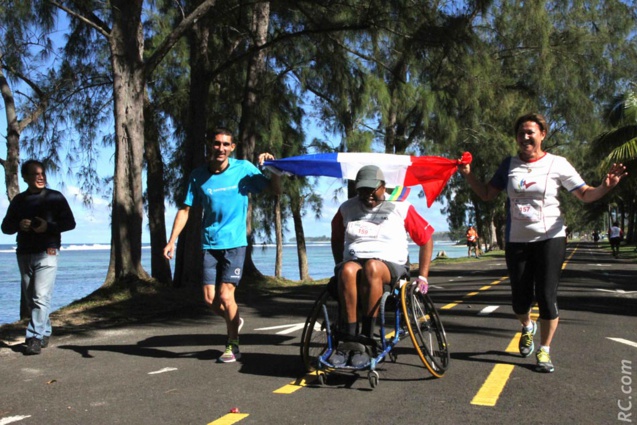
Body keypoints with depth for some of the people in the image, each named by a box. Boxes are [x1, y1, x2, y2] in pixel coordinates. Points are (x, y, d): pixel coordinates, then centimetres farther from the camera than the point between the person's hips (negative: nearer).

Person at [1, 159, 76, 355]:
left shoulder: (55, 197, 2)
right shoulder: (18, 200, 12)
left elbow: (70, 223, 1)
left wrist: (49, 227, -16)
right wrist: (19, 225, -9)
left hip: (47, 253, -5)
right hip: (24, 254, 5)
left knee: (41, 297, -13)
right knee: (31, 299, 10)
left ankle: (35, 338, -13)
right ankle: (45, 333, 22)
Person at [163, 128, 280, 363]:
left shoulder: (243, 169, -4)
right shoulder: (198, 175, 0)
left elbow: (275, 189, 1)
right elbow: (185, 209, 3)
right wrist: (172, 241, -3)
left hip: (235, 242, -2)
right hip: (209, 244, 3)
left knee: (226, 296, -8)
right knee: (210, 299, 1)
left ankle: (233, 346, 12)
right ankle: (234, 321, 34)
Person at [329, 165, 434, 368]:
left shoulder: (400, 207, 6)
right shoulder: (347, 208, 14)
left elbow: (426, 239, 10)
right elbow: (337, 238, 29)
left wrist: (422, 276, 5)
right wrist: (340, 266, 16)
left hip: (391, 265, -2)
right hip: (353, 261, 2)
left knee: (372, 267, -39)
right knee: (348, 270, -37)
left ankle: (366, 340, -36)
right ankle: (349, 339, -36)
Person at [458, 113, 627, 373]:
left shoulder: (557, 164, -3)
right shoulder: (509, 165, 4)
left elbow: (585, 195, -4)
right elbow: (487, 195, 7)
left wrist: (606, 186, -24)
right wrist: (468, 175, -5)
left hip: (550, 238, -2)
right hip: (517, 241, 2)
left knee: (546, 297, -3)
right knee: (520, 300, 7)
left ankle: (544, 351, 16)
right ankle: (528, 327, 42)